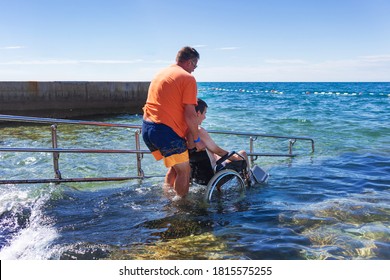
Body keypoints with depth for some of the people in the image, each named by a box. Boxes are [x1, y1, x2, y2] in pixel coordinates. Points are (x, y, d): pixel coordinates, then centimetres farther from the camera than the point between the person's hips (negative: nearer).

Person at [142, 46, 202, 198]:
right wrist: (196, 139, 1)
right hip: (165, 130, -8)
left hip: (146, 127, 9)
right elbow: (190, 114, -11)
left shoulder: (160, 74, 20)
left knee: (174, 166, 23)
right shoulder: (188, 79, -6)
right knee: (184, 170, 5)